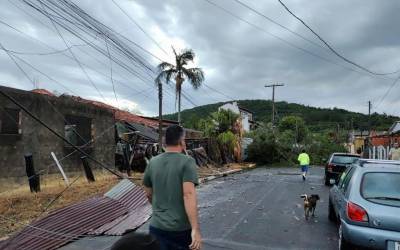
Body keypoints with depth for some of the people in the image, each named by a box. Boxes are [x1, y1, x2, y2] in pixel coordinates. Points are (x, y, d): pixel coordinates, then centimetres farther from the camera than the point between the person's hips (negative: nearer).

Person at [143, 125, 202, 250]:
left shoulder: (153, 162, 2)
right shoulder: (187, 161, -13)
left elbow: (149, 194, 12)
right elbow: (188, 194, -23)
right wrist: (196, 229, -25)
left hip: (157, 227, 4)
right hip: (182, 228, -3)